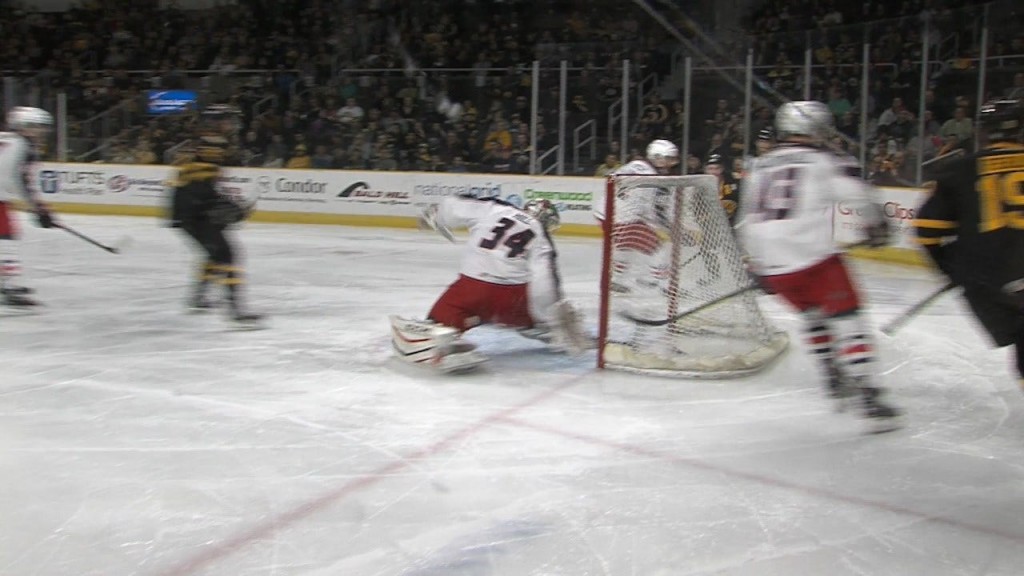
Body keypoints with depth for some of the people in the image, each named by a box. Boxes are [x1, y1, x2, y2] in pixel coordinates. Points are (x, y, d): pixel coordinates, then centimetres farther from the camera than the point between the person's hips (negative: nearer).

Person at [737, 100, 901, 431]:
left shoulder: (759, 167, 18)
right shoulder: (824, 162, 2)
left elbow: (747, 223, 19)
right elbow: (858, 195, -7)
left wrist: (758, 266, 26)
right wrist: (876, 226, 11)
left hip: (773, 267, 6)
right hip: (815, 258, -6)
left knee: (813, 314, 26)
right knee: (847, 321, 0)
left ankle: (836, 379, 31)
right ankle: (867, 397, -8)